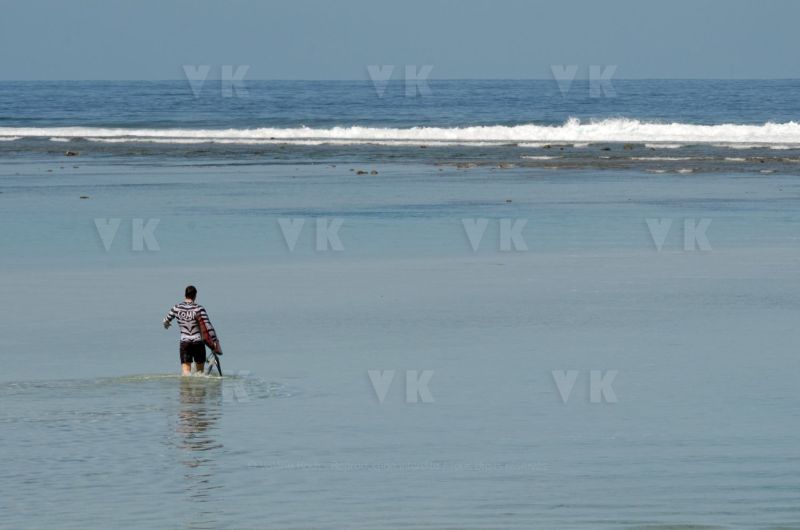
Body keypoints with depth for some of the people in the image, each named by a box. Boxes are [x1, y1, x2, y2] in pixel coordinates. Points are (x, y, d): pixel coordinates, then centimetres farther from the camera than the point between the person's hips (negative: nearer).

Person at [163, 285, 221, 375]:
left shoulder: (177, 308, 0)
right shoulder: (199, 308, -8)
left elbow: (166, 321, 16)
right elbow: (208, 326, -11)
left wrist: (166, 324, 40)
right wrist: (215, 341, -6)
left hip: (184, 343, 1)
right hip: (198, 342, -1)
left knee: (186, 372, -4)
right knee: (200, 373, 11)